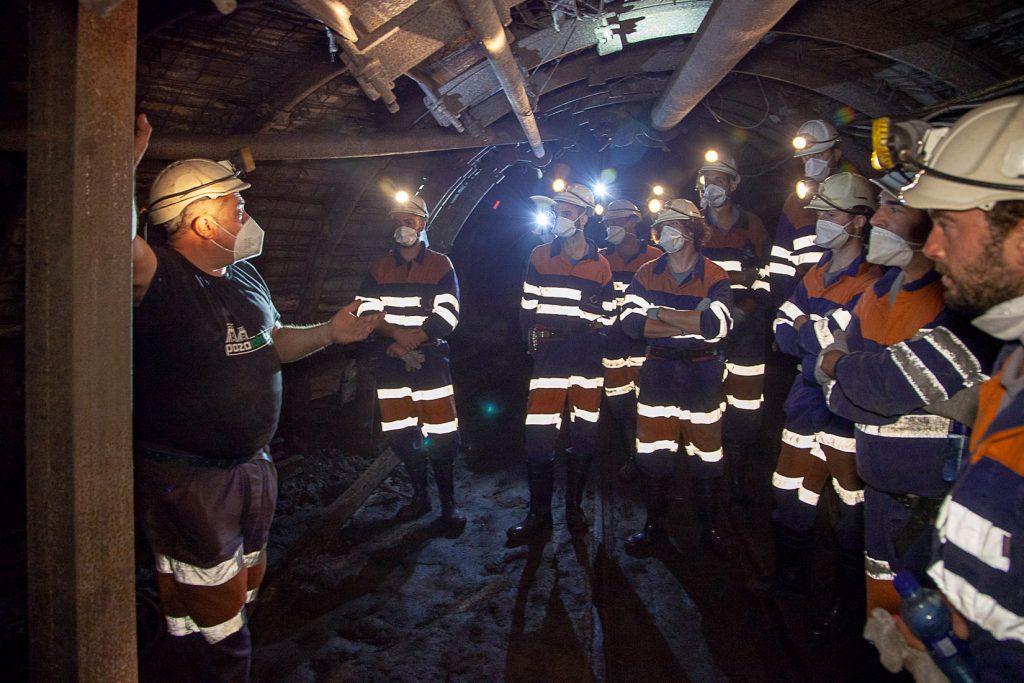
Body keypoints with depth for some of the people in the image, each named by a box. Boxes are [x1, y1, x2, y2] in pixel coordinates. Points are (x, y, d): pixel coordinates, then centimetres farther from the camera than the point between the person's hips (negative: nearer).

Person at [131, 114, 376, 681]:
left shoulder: (246, 279, 8)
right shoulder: (159, 278, -18)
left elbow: (270, 343, 21)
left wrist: (328, 333, 10)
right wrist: (132, 153, -36)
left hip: (251, 468, 8)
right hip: (186, 481, -8)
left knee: (241, 601, 25)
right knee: (205, 630, 7)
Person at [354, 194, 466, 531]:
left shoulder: (441, 265, 3)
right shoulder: (380, 267, 11)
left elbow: (447, 314, -7)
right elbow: (366, 311, 1)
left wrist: (412, 339, -15)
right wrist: (397, 334, -15)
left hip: (430, 359, -3)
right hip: (390, 363, 3)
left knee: (440, 435, -4)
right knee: (400, 434, 8)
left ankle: (448, 503, 11)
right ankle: (419, 496, 26)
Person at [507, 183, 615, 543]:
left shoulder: (602, 266, 6)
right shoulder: (540, 257, 6)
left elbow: (607, 318, 10)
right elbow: (528, 308, 7)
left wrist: (593, 339, -4)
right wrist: (533, 341, -2)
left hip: (587, 363, 1)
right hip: (548, 359, -1)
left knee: (583, 438, 7)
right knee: (538, 437, -6)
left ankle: (574, 508, 23)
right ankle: (539, 518, 6)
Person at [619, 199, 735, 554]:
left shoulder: (715, 277, -4)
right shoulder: (646, 274, 4)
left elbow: (716, 326, -22)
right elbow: (630, 322, -11)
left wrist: (660, 314, -15)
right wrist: (690, 322, -15)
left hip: (702, 374, -2)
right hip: (658, 371, 2)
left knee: (704, 453, 7)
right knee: (653, 454, 6)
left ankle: (709, 524, 28)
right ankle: (654, 525, 24)